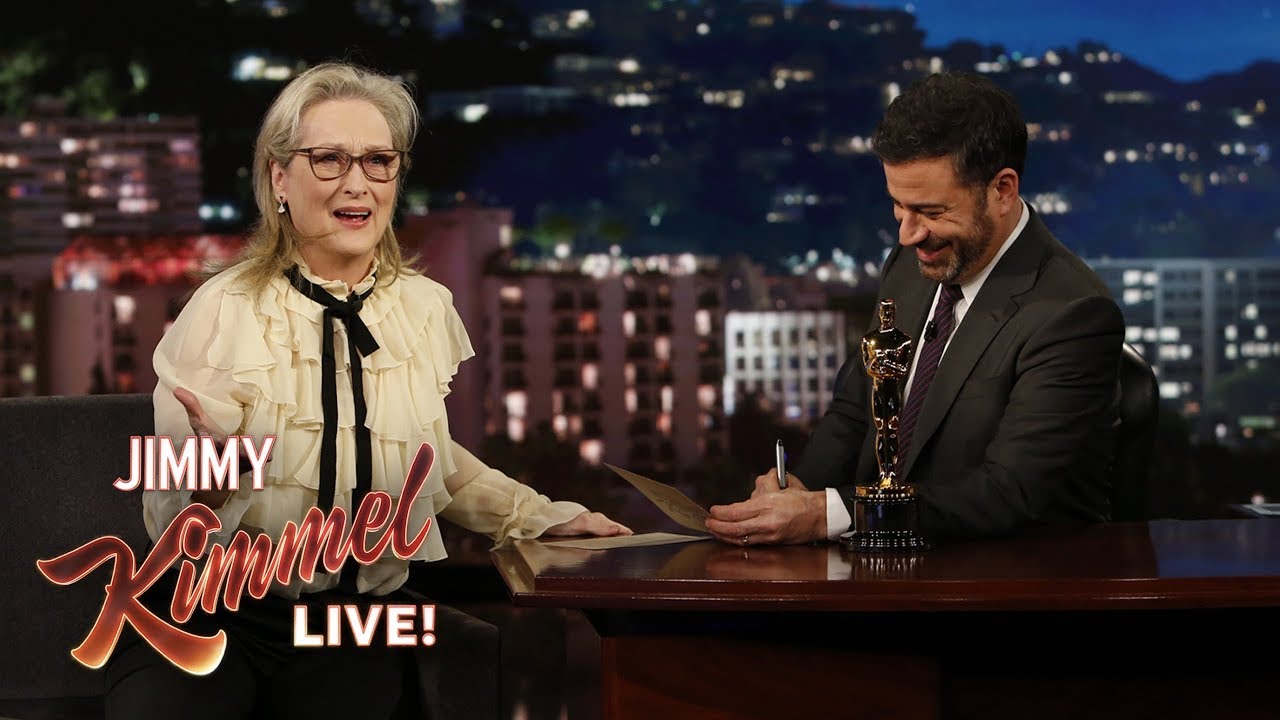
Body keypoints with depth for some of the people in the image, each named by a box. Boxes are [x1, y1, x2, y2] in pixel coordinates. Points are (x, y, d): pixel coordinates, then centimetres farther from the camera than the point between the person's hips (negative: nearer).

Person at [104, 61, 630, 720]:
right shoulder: (222, 310, -9)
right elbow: (171, 530, -9)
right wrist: (210, 481, -30)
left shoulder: (426, 308, 4)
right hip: (218, 613, -3)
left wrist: (544, 517, 20)